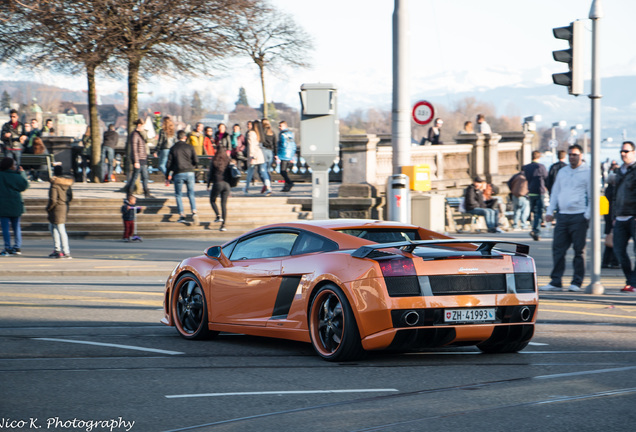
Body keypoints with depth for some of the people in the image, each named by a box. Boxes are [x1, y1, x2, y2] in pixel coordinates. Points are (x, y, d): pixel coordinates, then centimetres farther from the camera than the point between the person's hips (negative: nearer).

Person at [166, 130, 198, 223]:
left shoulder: (173, 148, 6)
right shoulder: (189, 147, 3)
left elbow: (169, 163, 4)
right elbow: (196, 161, -2)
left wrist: (167, 177, 10)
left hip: (178, 174, 0)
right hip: (189, 173, 1)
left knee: (178, 195, 8)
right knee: (191, 193, 10)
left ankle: (182, 215, -2)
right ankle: (194, 211, -9)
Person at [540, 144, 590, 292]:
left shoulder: (587, 172, 0)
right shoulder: (562, 172, 17)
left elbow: (592, 195, -3)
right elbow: (555, 192, 21)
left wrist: (588, 215, -11)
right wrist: (550, 211, 11)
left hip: (579, 216, -5)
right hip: (562, 215, 5)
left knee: (579, 250, -1)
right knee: (558, 249, 1)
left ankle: (576, 282, 5)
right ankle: (555, 282, 4)